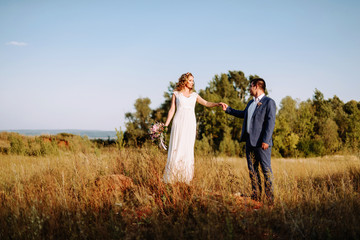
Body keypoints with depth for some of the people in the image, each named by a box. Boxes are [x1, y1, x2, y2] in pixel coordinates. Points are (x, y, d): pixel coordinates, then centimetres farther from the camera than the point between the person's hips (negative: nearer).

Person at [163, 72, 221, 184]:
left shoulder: (194, 95, 15)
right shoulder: (176, 94, 9)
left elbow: (206, 103, 4)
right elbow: (172, 110, 7)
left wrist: (218, 104, -13)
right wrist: (166, 125, 0)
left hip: (190, 124, 2)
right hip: (179, 123, -2)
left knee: (188, 150, -1)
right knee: (176, 149, -6)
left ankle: (185, 179, 2)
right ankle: (171, 179, -3)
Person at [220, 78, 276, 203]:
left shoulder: (269, 102, -7)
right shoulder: (251, 103, 20)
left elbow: (271, 122, -15)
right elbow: (243, 114, 37)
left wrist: (265, 140, -22)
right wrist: (228, 109, 36)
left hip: (261, 142, -9)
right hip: (250, 141, 9)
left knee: (266, 169, -6)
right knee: (252, 169, 9)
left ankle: (270, 198, -3)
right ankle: (256, 196, 15)